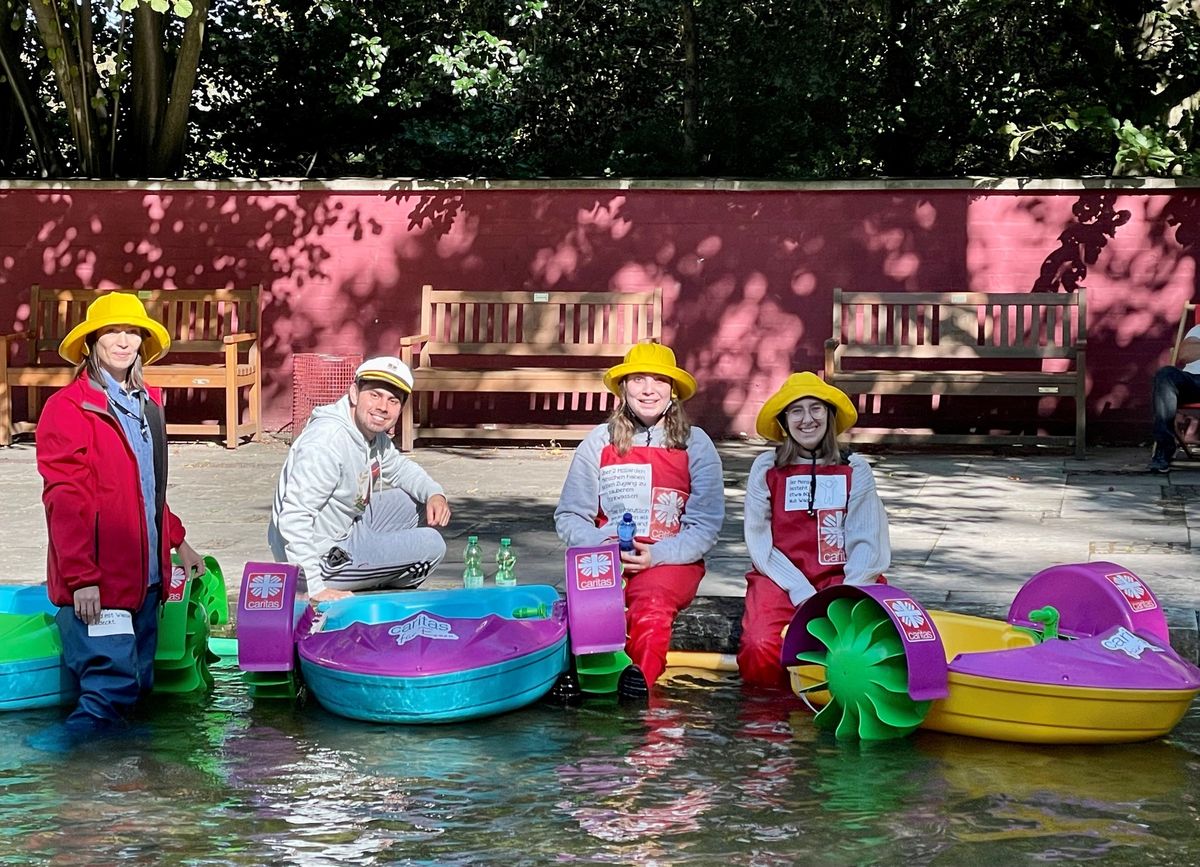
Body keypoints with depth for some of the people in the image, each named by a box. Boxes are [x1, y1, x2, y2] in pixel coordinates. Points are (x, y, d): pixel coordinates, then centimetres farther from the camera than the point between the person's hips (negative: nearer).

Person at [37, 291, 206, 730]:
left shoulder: (147, 403, 15)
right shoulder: (67, 407, -8)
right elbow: (63, 500, -14)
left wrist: (178, 541, 22)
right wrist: (81, 577, -19)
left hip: (144, 574, 8)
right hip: (96, 581, -8)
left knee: (137, 682, 10)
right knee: (112, 684, -12)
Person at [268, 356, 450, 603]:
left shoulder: (372, 431, 3)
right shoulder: (327, 441, -27)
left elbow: (399, 467, 24)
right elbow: (294, 517, -30)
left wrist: (434, 493, 3)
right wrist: (315, 589, -31)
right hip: (322, 559, -10)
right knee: (431, 544, -9)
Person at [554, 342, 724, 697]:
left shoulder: (695, 444, 6)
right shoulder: (599, 442, 10)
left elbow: (706, 525, 0)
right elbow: (569, 516, 10)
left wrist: (655, 555, -16)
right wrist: (600, 544, -13)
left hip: (671, 561, -1)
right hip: (607, 559, 1)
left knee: (651, 600, -37)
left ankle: (641, 675, -46)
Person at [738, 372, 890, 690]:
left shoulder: (855, 469, 10)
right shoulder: (766, 468, 8)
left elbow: (865, 542, 3)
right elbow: (759, 542, 2)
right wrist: (801, 592, -12)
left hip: (840, 578, 1)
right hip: (779, 578, -1)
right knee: (761, 649, -32)